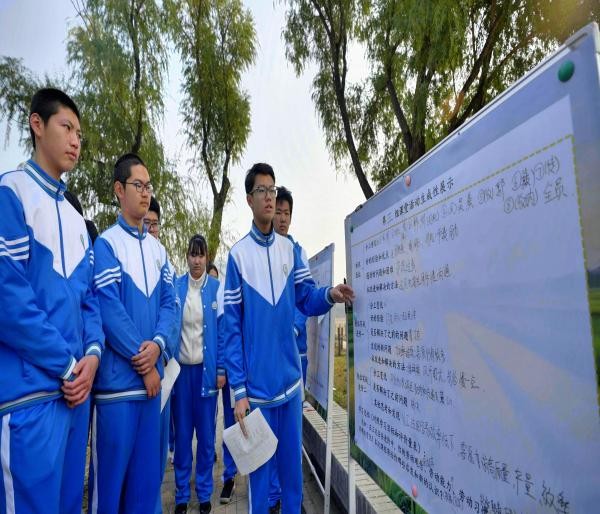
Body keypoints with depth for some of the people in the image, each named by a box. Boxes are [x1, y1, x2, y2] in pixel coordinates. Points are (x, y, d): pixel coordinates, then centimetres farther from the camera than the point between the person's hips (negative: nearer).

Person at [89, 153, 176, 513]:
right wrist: (144, 364, -12)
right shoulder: (105, 244, -6)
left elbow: (169, 303, 7)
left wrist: (158, 344, -11)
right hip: (119, 376, -5)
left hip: (151, 374, 5)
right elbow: (109, 308, -14)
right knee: (111, 469, 6)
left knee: (147, 470, 15)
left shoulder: (159, 249, 12)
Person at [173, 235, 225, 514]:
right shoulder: (175, 287, 2)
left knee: (206, 433, 9)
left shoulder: (217, 288, -2)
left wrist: (221, 369, -5)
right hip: (181, 368, 1)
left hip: (206, 369, -1)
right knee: (182, 433, 11)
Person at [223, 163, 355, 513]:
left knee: (293, 465, 19)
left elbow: (307, 300, 4)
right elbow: (232, 327, -7)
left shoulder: (290, 250, 4)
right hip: (257, 385, -3)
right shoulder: (238, 255, -7)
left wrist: (330, 295, -19)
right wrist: (239, 389, -10)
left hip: (291, 378, 3)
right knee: (260, 466, 13)